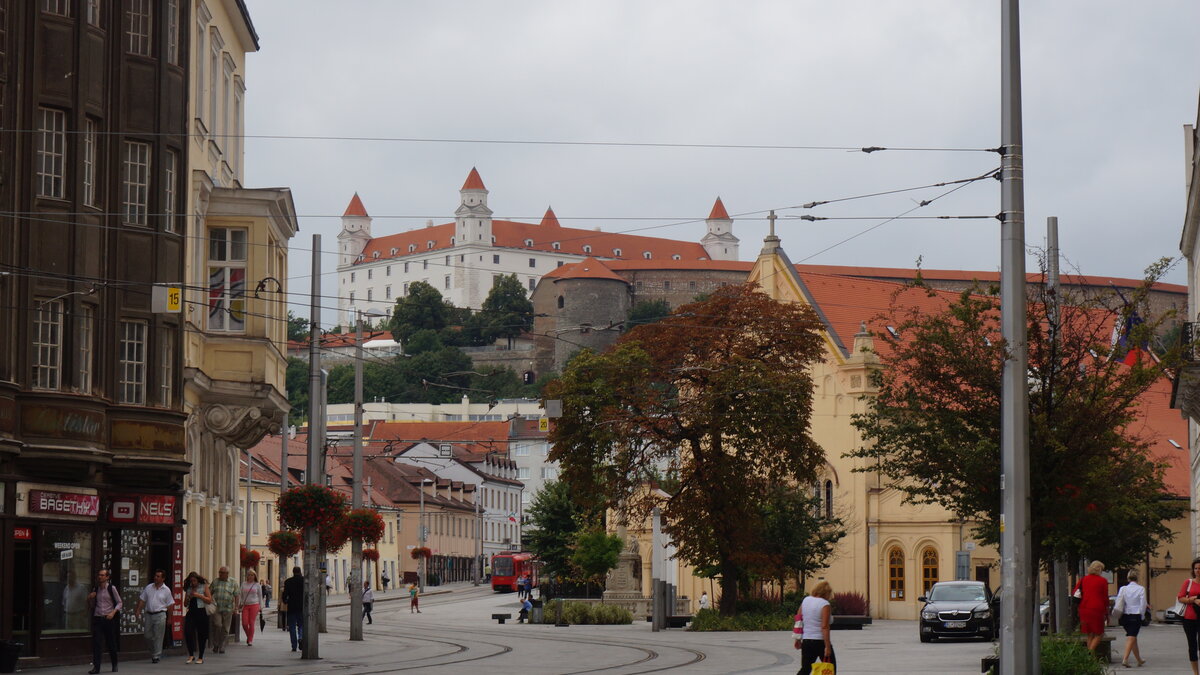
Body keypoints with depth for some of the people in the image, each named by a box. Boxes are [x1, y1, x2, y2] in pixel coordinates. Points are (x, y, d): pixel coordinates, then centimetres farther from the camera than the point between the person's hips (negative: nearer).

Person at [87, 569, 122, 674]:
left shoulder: (112, 588, -1)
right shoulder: (95, 589, 10)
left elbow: (119, 603, 1)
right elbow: (91, 606, 19)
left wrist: (113, 613, -14)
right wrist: (89, 599, -1)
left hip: (109, 619, -3)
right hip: (97, 618, 3)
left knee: (111, 643, 6)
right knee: (96, 643, -9)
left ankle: (114, 665, 24)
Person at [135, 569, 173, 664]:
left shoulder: (166, 590, 0)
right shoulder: (148, 587, 8)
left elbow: (169, 605, 3)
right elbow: (142, 600, 12)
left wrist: (169, 618, 3)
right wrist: (138, 611, 2)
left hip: (160, 614, -4)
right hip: (149, 614, 4)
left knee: (158, 636, -4)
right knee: (148, 635, 7)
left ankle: (156, 656, 1)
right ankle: (153, 652, 25)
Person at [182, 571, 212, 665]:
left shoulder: (204, 587, 3)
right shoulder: (188, 589, 14)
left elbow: (209, 600, -4)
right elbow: (185, 604, 19)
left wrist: (198, 596, -12)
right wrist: (188, 598, -2)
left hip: (201, 612, -3)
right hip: (191, 612, 3)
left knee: (201, 635, 1)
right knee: (187, 632, -15)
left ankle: (201, 657, 11)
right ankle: (191, 655, -5)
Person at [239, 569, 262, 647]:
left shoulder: (257, 585, 8)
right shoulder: (244, 584, 10)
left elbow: (260, 596, 13)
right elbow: (240, 595, 15)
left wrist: (260, 606, 8)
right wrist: (239, 603, 4)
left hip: (254, 605, -2)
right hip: (245, 605, 2)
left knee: (251, 623, -5)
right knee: (244, 623, -7)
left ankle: (250, 640, 3)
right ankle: (248, 636, 19)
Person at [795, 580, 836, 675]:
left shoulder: (805, 601, 9)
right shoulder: (824, 604, -12)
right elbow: (824, 627, -18)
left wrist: (798, 640, 19)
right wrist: (827, 646, -18)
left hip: (806, 641, 6)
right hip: (821, 641, -6)